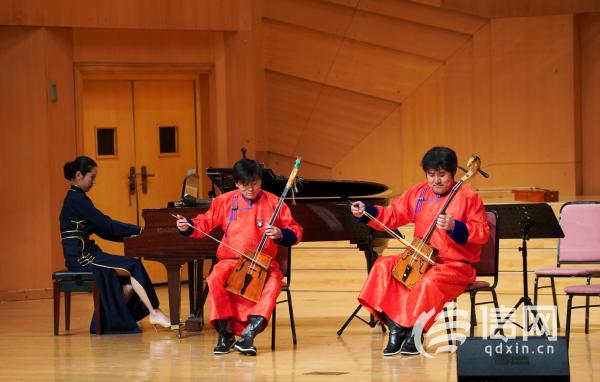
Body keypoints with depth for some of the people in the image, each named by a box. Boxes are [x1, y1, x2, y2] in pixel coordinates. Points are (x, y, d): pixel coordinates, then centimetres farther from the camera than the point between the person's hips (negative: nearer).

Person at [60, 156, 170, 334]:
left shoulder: (77, 198, 17)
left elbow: (101, 230, 17)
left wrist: (129, 236, 5)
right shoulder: (76, 199, -14)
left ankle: (108, 319, 3)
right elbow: (105, 225, -18)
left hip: (85, 254, 9)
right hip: (82, 258, -9)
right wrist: (138, 230, -12)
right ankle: (154, 313, -10)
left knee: (130, 279, 2)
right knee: (133, 267, -13)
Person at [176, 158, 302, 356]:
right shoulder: (226, 201, 4)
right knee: (215, 279, -31)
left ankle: (248, 334, -36)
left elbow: (295, 233, 3)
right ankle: (225, 333, -17)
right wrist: (188, 226, -6)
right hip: (231, 260, 1)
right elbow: (205, 222, 14)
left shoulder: (273, 203, -1)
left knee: (274, 281, -34)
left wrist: (280, 234, -18)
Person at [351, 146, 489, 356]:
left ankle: (415, 331, -15)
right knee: (383, 267, -15)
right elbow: (393, 216, 11)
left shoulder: (468, 197, -6)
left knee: (430, 281, -36)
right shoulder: (418, 193, 9)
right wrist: (366, 211, -5)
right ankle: (395, 328, -14)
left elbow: (482, 233, -10)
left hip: (456, 265, -6)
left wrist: (455, 227, -26)